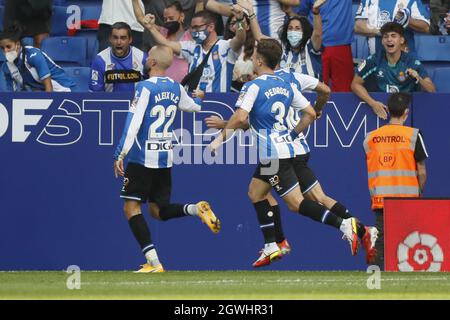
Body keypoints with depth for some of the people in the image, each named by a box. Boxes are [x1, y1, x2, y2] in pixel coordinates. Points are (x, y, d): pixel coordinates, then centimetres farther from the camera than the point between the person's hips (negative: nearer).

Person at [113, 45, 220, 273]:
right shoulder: (176, 88, 7)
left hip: (143, 158, -7)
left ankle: (153, 262, -14)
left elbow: (133, 123, -18)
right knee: (158, 210, 15)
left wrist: (120, 155, -18)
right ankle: (196, 209, -13)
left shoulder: (145, 88, -12)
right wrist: (199, 100, 51)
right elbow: (193, 106, 27)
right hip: (166, 159, 7)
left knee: (131, 207, -2)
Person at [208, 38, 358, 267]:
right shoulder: (286, 86, 12)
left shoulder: (254, 86, -10)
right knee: (255, 192, 18)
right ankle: (271, 247, 14)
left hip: (273, 155, -9)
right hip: (285, 148, 9)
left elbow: (240, 118, -21)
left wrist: (220, 139, -9)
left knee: (296, 203, -9)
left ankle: (343, 224, -21)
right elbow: (310, 114, 13)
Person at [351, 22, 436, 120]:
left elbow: (431, 90, -9)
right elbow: (356, 84, 2)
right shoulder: (374, 61, -5)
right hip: (381, 107, 0)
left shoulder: (412, 62, -7)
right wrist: (372, 103, -13)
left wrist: (418, 78, -30)